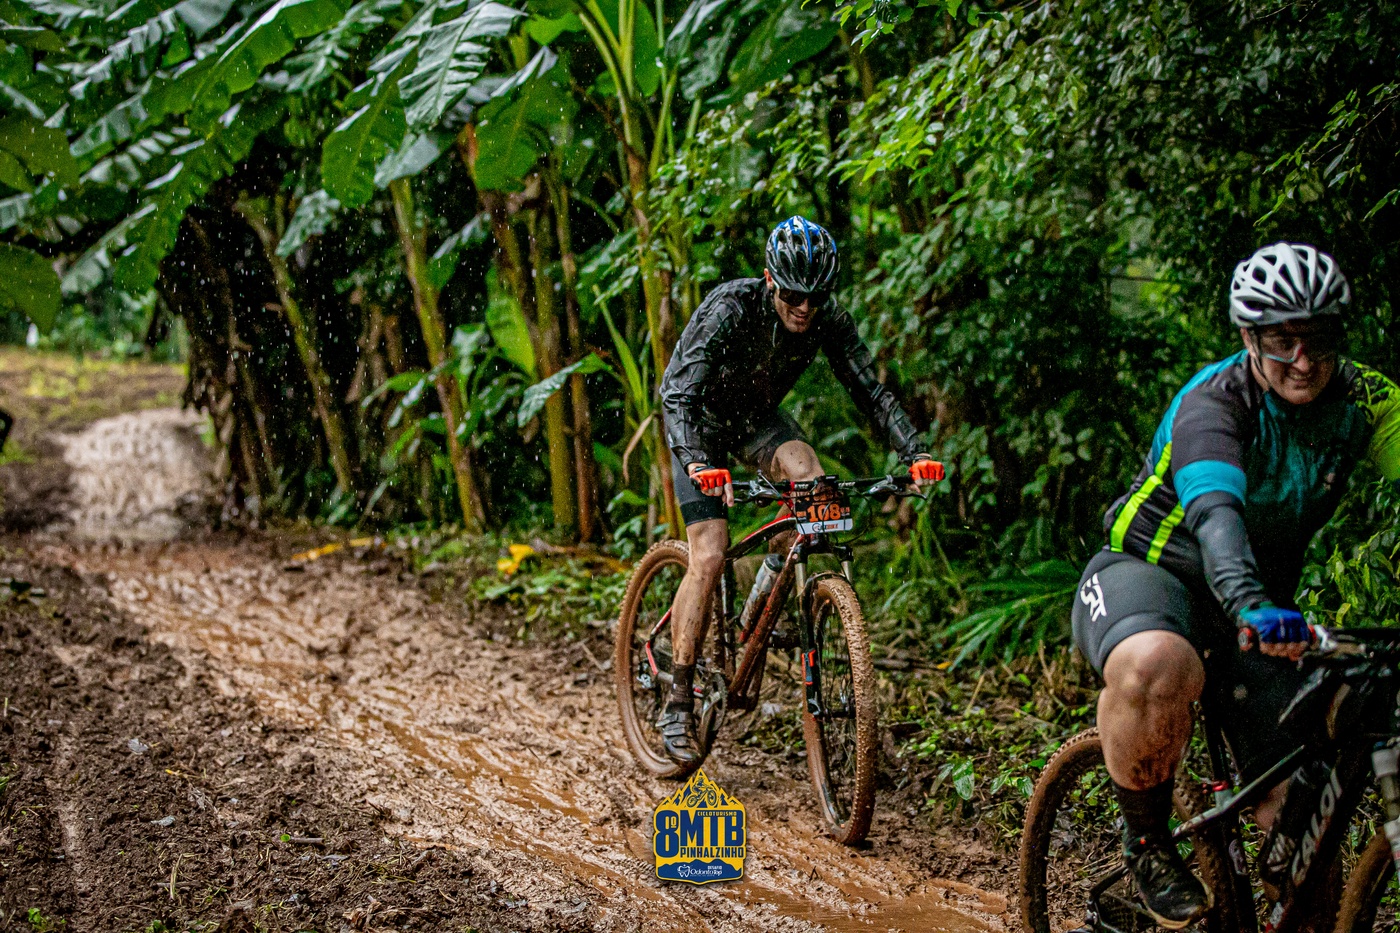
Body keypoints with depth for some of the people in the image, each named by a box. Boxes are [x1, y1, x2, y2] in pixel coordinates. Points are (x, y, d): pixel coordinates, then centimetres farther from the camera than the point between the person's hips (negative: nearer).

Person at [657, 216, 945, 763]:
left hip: (756, 415, 4)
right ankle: (678, 703, -7)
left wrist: (916, 454, -33)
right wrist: (698, 464, -58)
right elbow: (679, 393, -41)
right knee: (710, 556, -16)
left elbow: (870, 390, -18)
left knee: (810, 478, -27)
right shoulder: (730, 308, -33)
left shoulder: (828, 321, -20)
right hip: (700, 419, -4)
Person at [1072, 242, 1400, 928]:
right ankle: (1146, 838, -16)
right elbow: (1215, 514, -41)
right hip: (1149, 573, -5)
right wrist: (1254, 609, -61)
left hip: (1258, 600, 5)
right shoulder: (1214, 404, -24)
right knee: (1156, 667, -41)